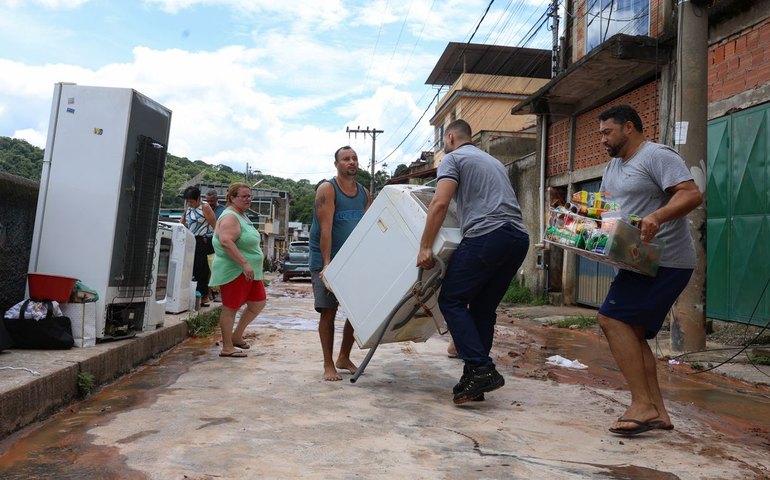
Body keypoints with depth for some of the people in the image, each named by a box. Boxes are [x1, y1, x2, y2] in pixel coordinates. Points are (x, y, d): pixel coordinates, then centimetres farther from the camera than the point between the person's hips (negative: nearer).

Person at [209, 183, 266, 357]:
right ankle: (227, 348, 9)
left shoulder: (242, 215, 16)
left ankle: (237, 336, 27)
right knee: (231, 307, -1)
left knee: (258, 303, 13)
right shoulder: (230, 217, -15)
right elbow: (226, 241, -30)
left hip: (248, 271, 10)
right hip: (234, 271, -10)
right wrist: (245, 263, -31)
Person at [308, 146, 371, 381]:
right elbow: (325, 228, -17)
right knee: (328, 312, -3)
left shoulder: (365, 193, 10)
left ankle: (344, 358, 23)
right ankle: (328, 365, 7)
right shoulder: (327, 189, -8)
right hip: (326, 261, -5)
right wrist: (327, 263, -24)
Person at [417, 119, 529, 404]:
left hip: (487, 236, -8)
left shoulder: (453, 158, 8)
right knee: (483, 308, 12)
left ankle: (481, 369, -9)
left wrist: (425, 247, -7)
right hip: (519, 238, 8)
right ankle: (476, 379, 13)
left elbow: (440, 203, -7)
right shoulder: (493, 161, 31)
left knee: (451, 300, -1)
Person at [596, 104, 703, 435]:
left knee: (612, 319, -17)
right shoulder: (613, 167, 20)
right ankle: (656, 411, 12)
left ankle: (643, 405, -13)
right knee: (632, 333, 8)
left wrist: (657, 216, -35)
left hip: (666, 260, -10)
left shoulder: (657, 156, -9)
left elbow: (692, 194, -19)